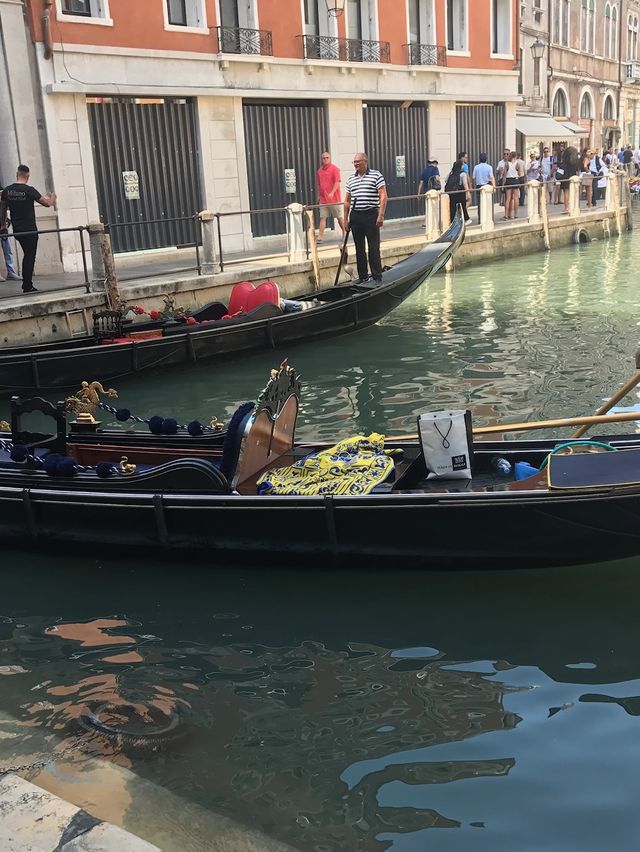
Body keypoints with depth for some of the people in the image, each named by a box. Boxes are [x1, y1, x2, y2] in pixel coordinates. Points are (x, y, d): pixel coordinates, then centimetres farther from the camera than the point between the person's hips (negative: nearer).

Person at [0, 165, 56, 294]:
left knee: (27, 255, 18)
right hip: (30, 230, -6)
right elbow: (47, 203, -5)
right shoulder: (29, 190, -13)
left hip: (17, 230, 6)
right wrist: (53, 197, 17)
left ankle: (27, 284, 19)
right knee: (30, 257, 1)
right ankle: (27, 286, 2)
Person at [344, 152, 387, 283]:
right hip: (355, 217, 5)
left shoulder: (376, 176, -3)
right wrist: (345, 218, 11)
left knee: (374, 248, -5)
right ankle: (363, 277, 17)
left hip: (371, 215, -5)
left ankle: (377, 277, 0)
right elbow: (347, 201, 16)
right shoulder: (350, 179, 12)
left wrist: (381, 215, -17)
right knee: (359, 248, 9)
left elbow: (383, 196, -9)